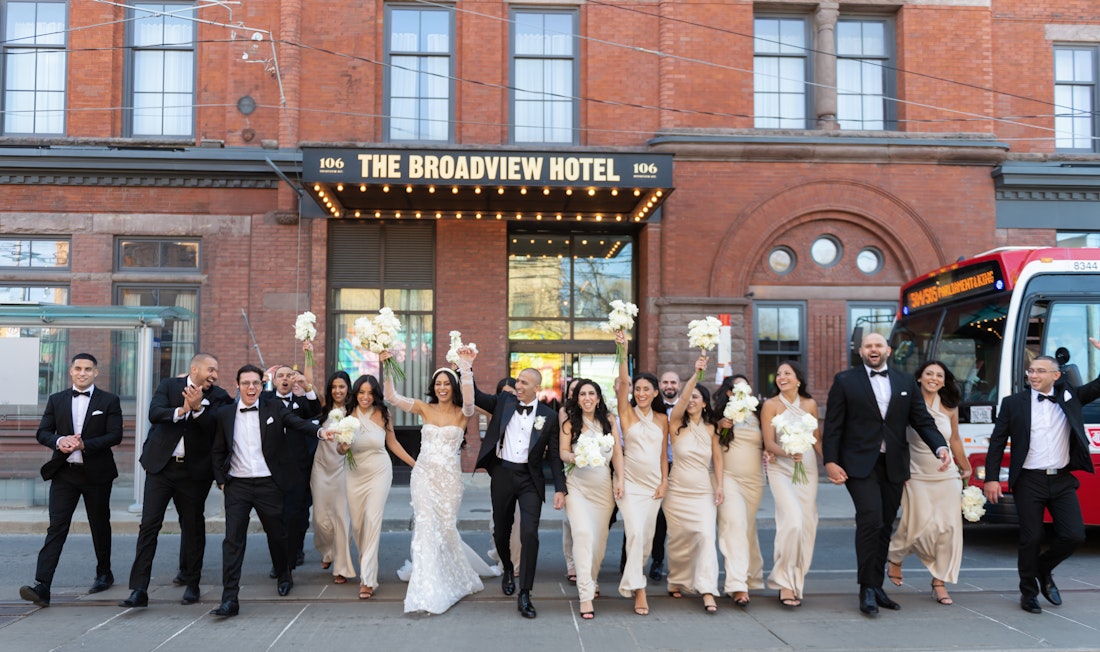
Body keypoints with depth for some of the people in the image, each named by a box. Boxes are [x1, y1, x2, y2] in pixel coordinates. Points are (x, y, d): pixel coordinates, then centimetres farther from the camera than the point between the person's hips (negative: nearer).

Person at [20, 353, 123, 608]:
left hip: (96, 473, -1)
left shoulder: (109, 401, 0)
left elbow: (115, 435, -8)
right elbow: (42, 432, 5)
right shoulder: (56, 400, 9)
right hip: (64, 473, 1)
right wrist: (59, 441, -17)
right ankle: (42, 587, -13)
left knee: (100, 526, 12)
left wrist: (84, 444, -20)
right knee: (56, 528, -7)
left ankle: (104, 574, 31)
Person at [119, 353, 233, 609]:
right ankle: (139, 590, -1)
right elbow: (154, 413, -13)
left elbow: (213, 427, -13)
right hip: (161, 465, 0)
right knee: (149, 524, -3)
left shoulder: (218, 397, 1)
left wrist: (197, 408, -27)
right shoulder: (168, 386, 3)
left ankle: (191, 585, 23)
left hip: (194, 471, 0)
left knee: (193, 526, 9)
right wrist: (181, 411, -28)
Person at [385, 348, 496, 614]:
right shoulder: (424, 408, 4)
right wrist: (387, 369, -16)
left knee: (446, 527, 7)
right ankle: (428, 590, -3)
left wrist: (465, 367, -35)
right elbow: (392, 397, -4)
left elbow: (469, 400, -26)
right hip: (424, 475, 1)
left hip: (449, 478, -1)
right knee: (425, 527, -7)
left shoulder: (462, 413, -3)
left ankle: (457, 577, 34)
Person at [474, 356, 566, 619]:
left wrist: (560, 489, -6)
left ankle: (524, 595, -5)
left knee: (529, 533, -13)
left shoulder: (549, 416, -1)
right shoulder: (504, 402, 4)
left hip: (530, 479, -2)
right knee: (501, 531, 15)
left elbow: (555, 455, 0)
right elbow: (474, 396, 2)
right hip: (502, 474, 2)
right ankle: (508, 570, 45)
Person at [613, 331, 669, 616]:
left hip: (654, 484, 4)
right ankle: (638, 590, -13)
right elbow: (623, 381, -14)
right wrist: (623, 350, -22)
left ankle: (635, 576, 31)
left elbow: (663, 453, 12)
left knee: (647, 537, 8)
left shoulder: (662, 419, 9)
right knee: (635, 533, -16)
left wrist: (664, 481, 2)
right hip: (630, 482, -4)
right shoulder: (627, 412, 0)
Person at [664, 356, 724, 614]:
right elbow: (682, 399, -20)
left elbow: (717, 457, 9)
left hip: (704, 491, 1)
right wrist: (695, 375, -33)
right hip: (678, 490, -1)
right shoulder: (677, 424, -3)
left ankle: (707, 591, -16)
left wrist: (719, 485, -3)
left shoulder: (711, 428, 5)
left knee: (707, 535, -15)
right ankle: (676, 581, 30)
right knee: (679, 539, 7)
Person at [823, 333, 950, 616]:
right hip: (860, 464, -4)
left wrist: (940, 446, -8)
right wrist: (830, 462, -10)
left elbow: (922, 420, 10)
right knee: (871, 520, -16)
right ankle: (867, 589, -7)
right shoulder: (845, 381, 2)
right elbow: (833, 426, -2)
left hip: (893, 466, 4)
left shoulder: (906, 382, 12)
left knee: (885, 527, 9)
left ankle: (876, 587, 19)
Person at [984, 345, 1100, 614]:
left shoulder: (1070, 396, 9)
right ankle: (1029, 593, 18)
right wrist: (991, 478, -5)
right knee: (1031, 539, 2)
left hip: (1062, 480, 2)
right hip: (1029, 481, -2)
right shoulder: (1013, 403, 2)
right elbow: (997, 442, 2)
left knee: (1074, 536, -3)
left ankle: (1043, 569, 26)